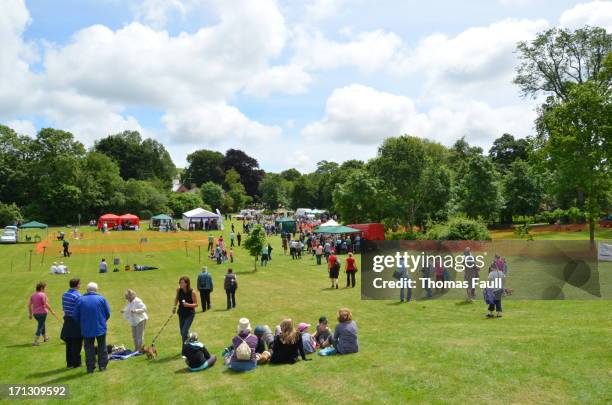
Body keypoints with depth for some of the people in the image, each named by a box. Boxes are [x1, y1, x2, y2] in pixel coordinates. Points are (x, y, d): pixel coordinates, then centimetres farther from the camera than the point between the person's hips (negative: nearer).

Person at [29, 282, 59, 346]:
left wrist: (30, 314, 14)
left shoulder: (33, 295, 7)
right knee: (40, 327, -1)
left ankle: (45, 338, 41)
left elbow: (29, 305, 7)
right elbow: (46, 304, -18)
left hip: (35, 313, 8)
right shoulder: (43, 295, -14)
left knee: (42, 325, 24)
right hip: (42, 313, -7)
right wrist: (52, 311, -11)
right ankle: (35, 342, -5)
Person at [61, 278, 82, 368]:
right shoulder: (77, 295, -17)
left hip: (67, 320, 7)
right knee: (76, 344, 2)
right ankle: (76, 363, 8)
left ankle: (69, 363, 19)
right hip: (76, 321, -7)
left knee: (69, 343, 13)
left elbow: (63, 308, 13)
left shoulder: (64, 294, 7)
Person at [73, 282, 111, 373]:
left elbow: (76, 316, -1)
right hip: (100, 328, 0)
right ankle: (102, 365, 17)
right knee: (102, 347, 14)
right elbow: (108, 313, -3)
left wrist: (82, 324, 17)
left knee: (89, 348, 11)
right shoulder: (101, 299, -7)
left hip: (86, 329, 1)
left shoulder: (80, 300, -5)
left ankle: (90, 367, 14)